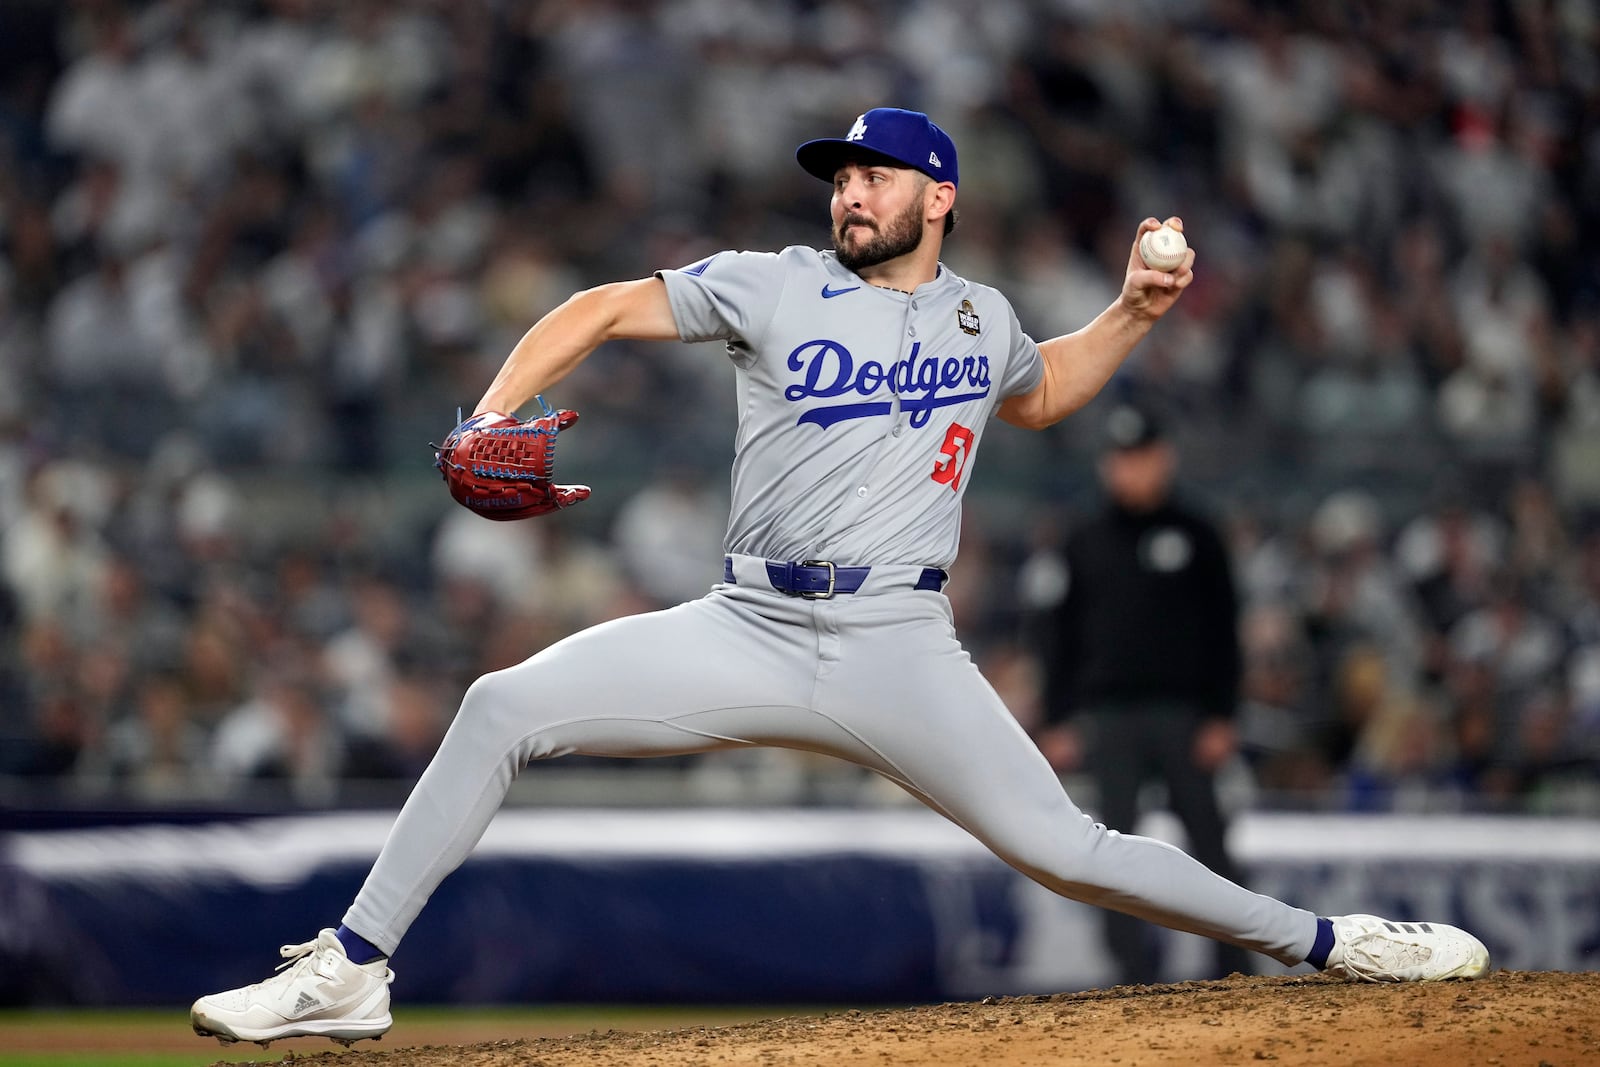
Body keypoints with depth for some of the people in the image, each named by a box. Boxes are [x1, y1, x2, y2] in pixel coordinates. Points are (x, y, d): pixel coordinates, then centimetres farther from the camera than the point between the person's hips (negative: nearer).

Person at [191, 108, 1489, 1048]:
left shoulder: (982, 319, 12)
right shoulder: (776, 288, 5)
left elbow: (1037, 393, 36)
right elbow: (605, 308, 6)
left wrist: (1136, 312, 20)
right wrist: (493, 417, -8)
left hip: (898, 651, 0)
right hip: (749, 631, 0)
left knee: (1064, 849, -11)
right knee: (503, 706, -16)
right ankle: (349, 974, -10)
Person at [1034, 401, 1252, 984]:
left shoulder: (1196, 535, 6)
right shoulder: (1086, 542, 12)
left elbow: (1223, 630, 4)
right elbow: (1063, 635, 12)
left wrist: (1221, 717, -4)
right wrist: (1057, 723, 5)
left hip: (1183, 714, -2)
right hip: (1108, 717, 2)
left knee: (1207, 839, -3)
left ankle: (1236, 970, 2)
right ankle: (1136, 975, 0)